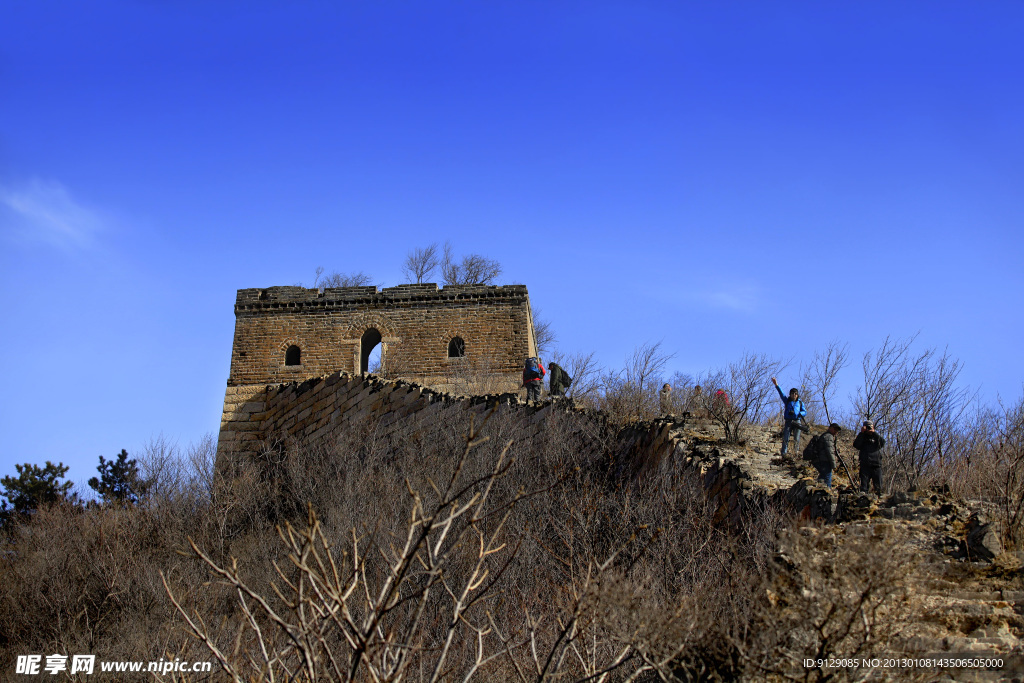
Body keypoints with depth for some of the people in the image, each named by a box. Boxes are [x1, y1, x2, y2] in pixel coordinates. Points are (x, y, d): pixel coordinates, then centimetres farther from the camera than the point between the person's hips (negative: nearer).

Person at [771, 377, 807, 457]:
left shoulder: (800, 402, 17)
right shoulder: (787, 401, 15)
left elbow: (805, 412, 15)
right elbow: (781, 394, 2)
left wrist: (799, 414, -9)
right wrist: (776, 385, -12)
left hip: (797, 421, 1)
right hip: (788, 421, 0)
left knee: (796, 439, -5)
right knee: (785, 438, -8)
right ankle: (783, 454, -10)